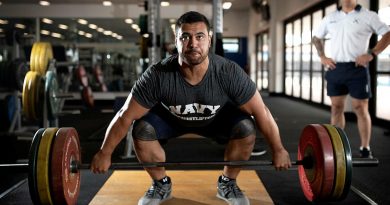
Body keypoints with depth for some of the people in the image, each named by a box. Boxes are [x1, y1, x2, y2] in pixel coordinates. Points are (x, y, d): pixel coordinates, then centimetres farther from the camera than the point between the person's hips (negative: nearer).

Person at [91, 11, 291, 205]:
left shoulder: (230, 73, -36)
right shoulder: (157, 76, -36)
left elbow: (261, 112, -23)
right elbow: (124, 116, -25)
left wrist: (278, 150, -14)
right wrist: (104, 153, -17)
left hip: (216, 118, 0)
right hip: (170, 118, 0)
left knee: (246, 128, -26)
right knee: (141, 129, -26)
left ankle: (227, 183, 0)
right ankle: (161, 185, 0)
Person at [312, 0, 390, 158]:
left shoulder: (368, 16, -1)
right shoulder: (330, 18, 12)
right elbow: (316, 38, 23)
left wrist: (371, 54, -12)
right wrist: (322, 57, 8)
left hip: (357, 68, -4)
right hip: (335, 69, 4)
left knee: (360, 108, -1)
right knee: (336, 107, 9)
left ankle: (365, 149, 9)